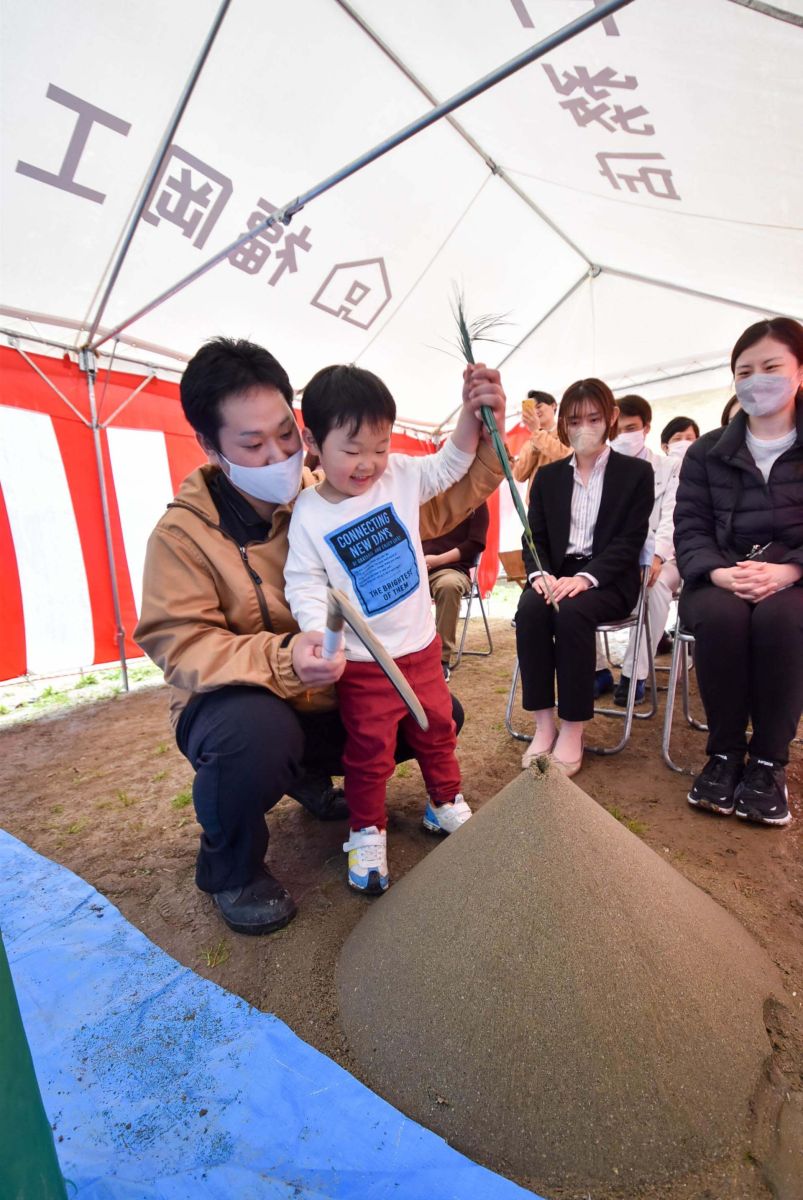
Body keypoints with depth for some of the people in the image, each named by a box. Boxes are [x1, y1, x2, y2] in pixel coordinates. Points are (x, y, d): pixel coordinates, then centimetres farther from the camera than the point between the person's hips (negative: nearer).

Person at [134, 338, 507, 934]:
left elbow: (437, 504, -3)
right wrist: (282, 659, -41)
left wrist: (484, 435, -19)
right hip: (240, 701, -4)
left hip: (334, 694, 5)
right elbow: (180, 645, -23)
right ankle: (230, 869, -1)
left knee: (439, 715, 1)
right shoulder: (182, 532, -16)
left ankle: (311, 770, 23)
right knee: (258, 735, -38)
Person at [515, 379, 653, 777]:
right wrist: (539, 573, -14)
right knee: (530, 608, -30)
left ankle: (572, 731, -23)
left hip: (608, 579, -3)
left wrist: (586, 577, -22)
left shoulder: (636, 472, 5)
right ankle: (544, 724, -21)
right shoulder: (547, 476, 15)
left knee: (572, 611, -35)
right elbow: (535, 536, 8)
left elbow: (630, 541, -5)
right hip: (557, 574, 3)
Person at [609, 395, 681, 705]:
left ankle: (635, 672, -24)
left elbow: (672, 518, -10)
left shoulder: (671, 467, 5)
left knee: (657, 583, -35)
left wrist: (656, 556, -30)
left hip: (658, 559, -2)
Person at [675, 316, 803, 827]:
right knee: (721, 615, -33)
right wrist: (718, 572, -18)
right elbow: (690, 526, 2)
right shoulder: (706, 452, 12)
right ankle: (725, 751, -15)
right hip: (719, 581, 1)